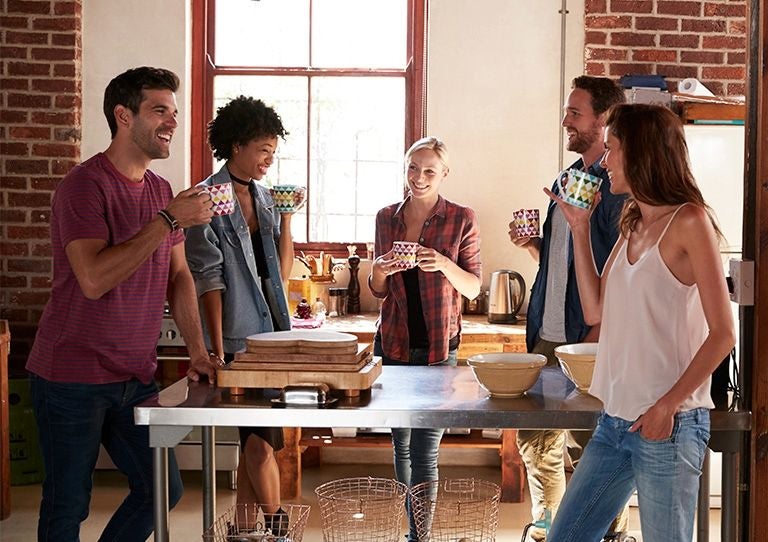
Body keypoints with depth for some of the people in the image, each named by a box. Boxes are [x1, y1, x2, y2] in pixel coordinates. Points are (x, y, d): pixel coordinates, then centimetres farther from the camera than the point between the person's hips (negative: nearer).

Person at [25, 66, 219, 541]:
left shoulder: (161, 191, 10)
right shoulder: (85, 185, -14)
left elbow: (178, 275, 14)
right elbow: (94, 280, -26)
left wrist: (197, 351, 4)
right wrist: (169, 220, -25)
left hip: (136, 377, 7)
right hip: (73, 379, -7)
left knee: (163, 491, 11)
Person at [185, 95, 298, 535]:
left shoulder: (265, 197, 12)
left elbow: (281, 271, 13)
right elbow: (209, 280, -12)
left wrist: (286, 218, 2)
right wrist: (218, 350, -15)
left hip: (270, 332, 7)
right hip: (238, 338, -7)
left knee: (253, 441, 11)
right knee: (263, 442, -5)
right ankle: (277, 527, 9)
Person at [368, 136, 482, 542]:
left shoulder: (461, 220, -2)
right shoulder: (387, 218, 8)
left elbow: (473, 288, -1)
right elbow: (378, 291, 13)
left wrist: (444, 264, -19)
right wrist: (379, 270, -9)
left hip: (437, 348, -4)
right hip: (393, 344, 4)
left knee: (424, 452, -5)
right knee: (401, 445, 14)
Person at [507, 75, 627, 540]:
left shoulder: (619, 185, -11)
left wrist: (594, 340, -22)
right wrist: (531, 243, 3)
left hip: (592, 342, -8)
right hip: (548, 337, 8)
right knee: (537, 441, 14)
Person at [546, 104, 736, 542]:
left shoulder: (689, 221, -10)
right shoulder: (632, 223, 13)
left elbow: (723, 333, -12)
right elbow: (595, 310, 13)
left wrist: (669, 405, -18)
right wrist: (580, 228, 10)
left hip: (668, 423, -8)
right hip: (616, 420, 8)